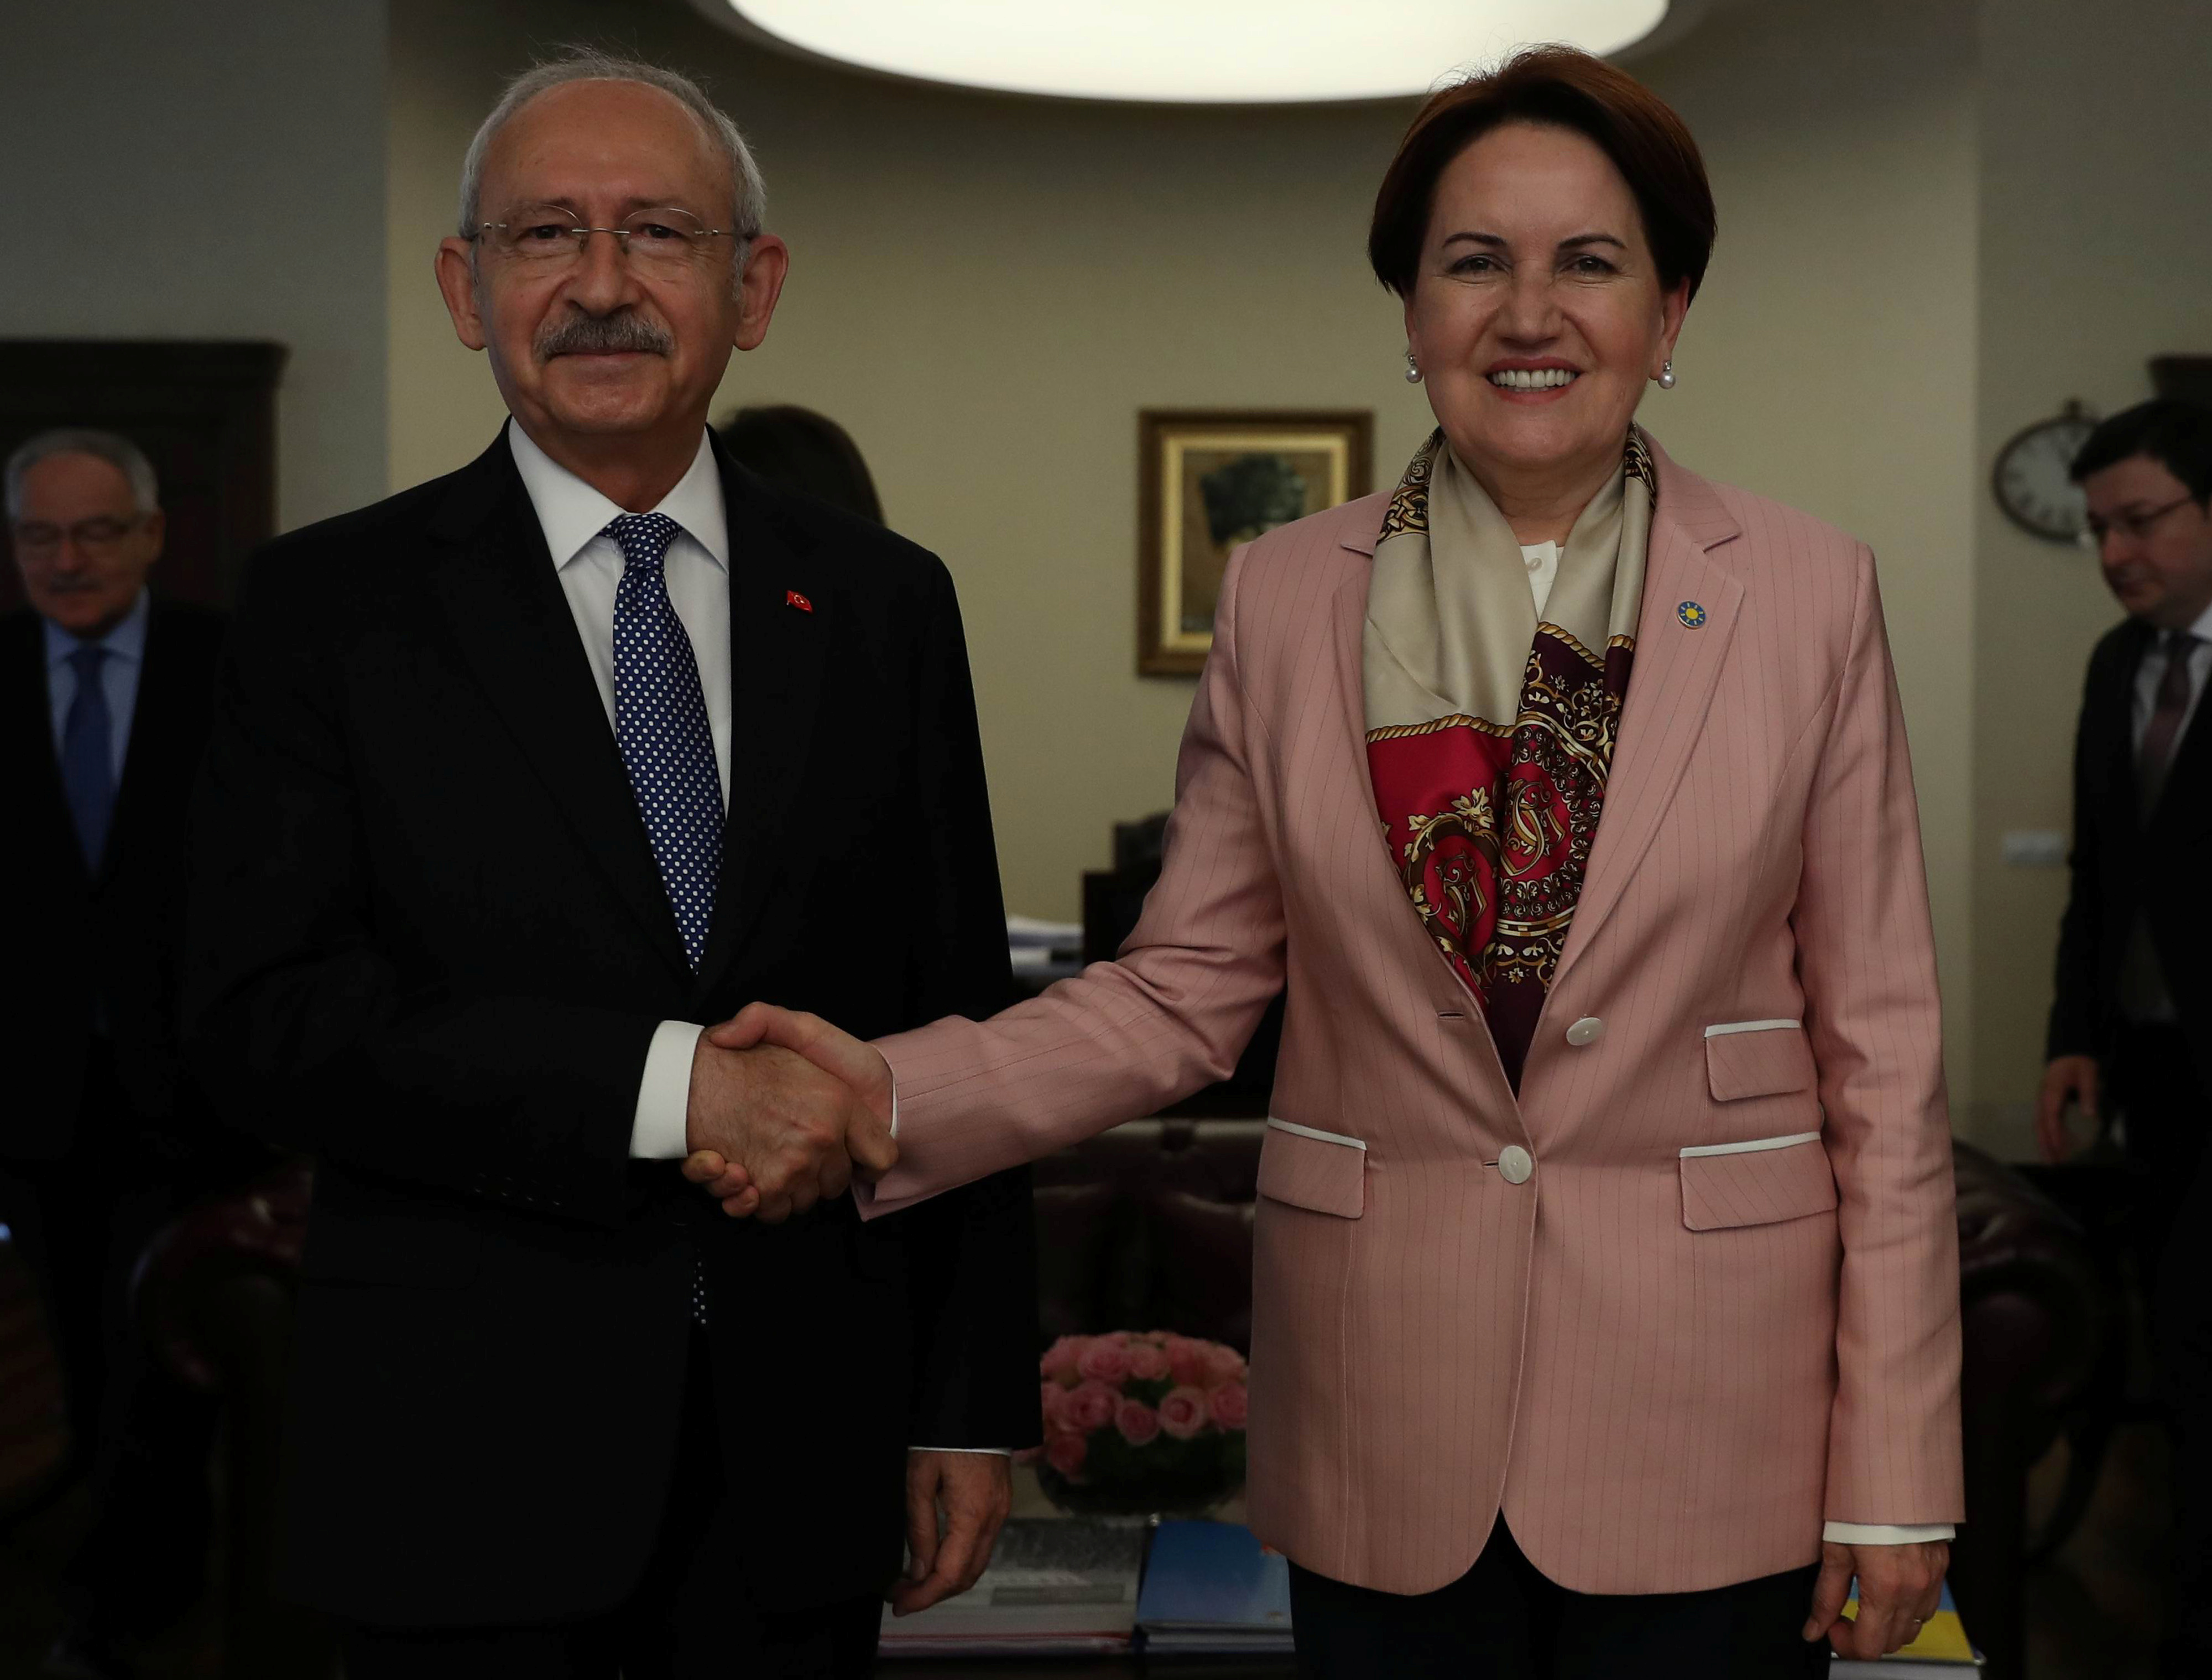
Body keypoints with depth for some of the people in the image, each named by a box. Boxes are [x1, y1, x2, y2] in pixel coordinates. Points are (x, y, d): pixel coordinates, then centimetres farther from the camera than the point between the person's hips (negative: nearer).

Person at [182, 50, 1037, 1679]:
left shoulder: (885, 604, 5)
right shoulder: (332, 605, -1)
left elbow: (960, 1023, 6)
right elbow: (270, 1013, -11)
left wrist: (972, 1407, 4)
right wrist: (669, 1084, -20)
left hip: (803, 1462, 2)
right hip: (467, 1465, -2)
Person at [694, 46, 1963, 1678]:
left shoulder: (1807, 594, -3)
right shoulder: (1287, 599, 1)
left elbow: (1882, 1049, -2)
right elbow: (1185, 990, 2)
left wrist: (1896, 1474, -3)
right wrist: (892, 1091, -14)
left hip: (1709, 1420, -1)